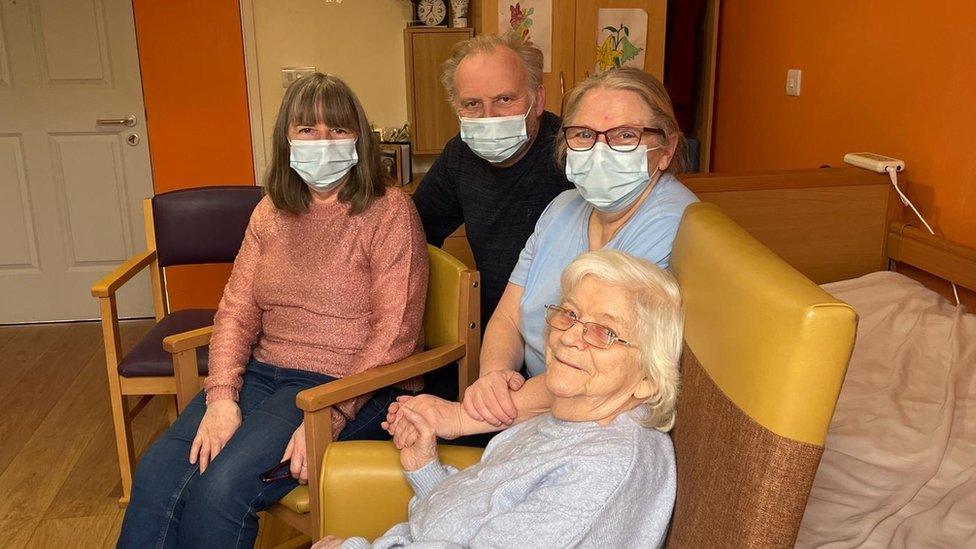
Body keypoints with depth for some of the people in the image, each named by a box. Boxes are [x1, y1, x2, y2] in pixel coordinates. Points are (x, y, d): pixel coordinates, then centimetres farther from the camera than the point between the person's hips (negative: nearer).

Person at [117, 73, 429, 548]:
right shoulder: (271, 213, 12)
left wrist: (330, 416, -20)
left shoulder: (389, 212, -7)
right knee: (157, 474, -17)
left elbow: (395, 330, -13)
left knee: (222, 488, -23)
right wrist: (221, 396, -9)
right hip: (263, 371, 6)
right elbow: (237, 311, 8)